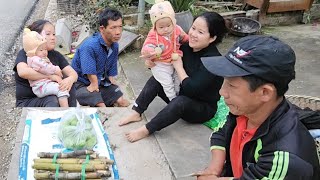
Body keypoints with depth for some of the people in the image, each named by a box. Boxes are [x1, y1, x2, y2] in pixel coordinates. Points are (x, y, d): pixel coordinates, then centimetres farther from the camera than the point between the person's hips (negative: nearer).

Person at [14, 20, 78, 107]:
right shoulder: (25, 53, -5)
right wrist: (50, 76, -25)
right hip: (27, 101, -5)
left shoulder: (56, 55, 10)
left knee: (69, 86, -21)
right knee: (53, 100, -33)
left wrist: (70, 79, -25)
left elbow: (73, 73, -1)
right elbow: (23, 72, -26)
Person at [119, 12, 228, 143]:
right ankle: (136, 113, -5)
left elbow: (191, 89, -33)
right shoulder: (187, 47, -6)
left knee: (180, 101, -37)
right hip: (184, 96, 8)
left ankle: (146, 130, -24)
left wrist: (178, 66, -22)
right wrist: (151, 57, -17)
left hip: (204, 108, -7)